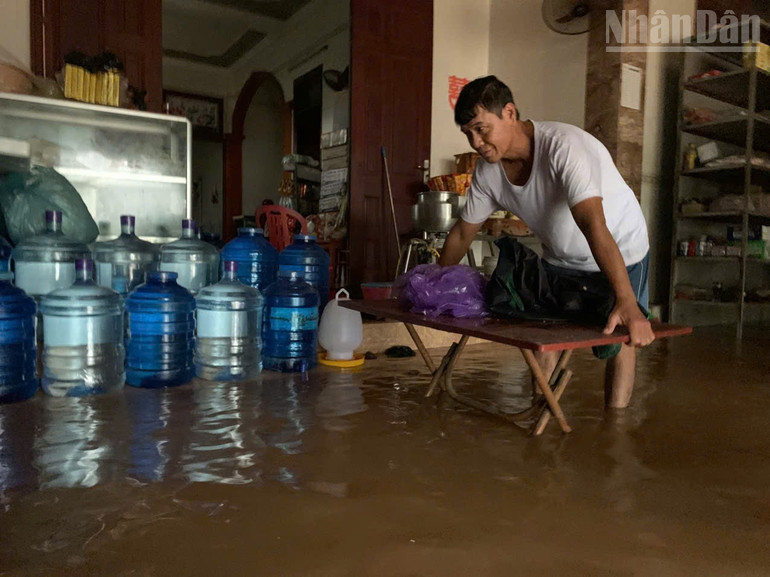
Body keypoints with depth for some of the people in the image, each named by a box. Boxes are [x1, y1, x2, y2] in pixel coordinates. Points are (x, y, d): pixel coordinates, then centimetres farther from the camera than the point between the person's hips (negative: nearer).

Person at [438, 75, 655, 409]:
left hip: (620, 251, -5)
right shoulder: (488, 171, -16)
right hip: (560, 258, 5)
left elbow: (593, 225, -47)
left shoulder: (564, 145, -35)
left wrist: (627, 302, -54)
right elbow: (463, 233, -3)